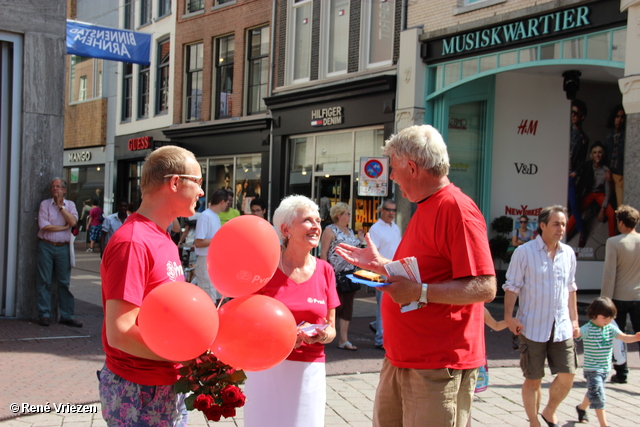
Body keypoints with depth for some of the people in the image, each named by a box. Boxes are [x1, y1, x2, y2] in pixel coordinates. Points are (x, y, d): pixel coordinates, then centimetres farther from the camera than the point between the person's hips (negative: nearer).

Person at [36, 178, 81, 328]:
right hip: (46, 246, -1)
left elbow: (73, 222, -8)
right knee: (44, 281, -1)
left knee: (64, 282, 3)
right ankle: (44, 314, 6)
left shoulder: (70, 205, 11)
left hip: (63, 248, 1)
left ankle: (67, 315, 7)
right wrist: (64, 227, -4)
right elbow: (44, 225, -9)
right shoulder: (45, 204, 4)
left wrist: (60, 206, -5)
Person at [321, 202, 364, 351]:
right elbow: (323, 252, -10)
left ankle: (344, 340, 7)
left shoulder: (350, 231, 17)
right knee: (337, 304, -6)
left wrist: (360, 241, 11)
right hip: (336, 273, -7)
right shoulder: (330, 230, -5)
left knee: (347, 306, 4)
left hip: (350, 273, 7)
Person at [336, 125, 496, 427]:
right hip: (400, 360, 10)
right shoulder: (424, 209, 16)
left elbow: (484, 288, -23)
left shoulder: (457, 208, -16)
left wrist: (420, 292, -28)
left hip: (437, 368, -10)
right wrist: (379, 265, 19)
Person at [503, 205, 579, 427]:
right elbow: (512, 286, -6)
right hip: (533, 326, -4)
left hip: (561, 327, 4)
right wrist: (509, 316, -14)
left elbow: (570, 288, 17)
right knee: (533, 379, 4)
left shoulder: (568, 253, 8)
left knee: (566, 376, 0)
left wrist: (574, 319, 16)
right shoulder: (524, 252, -6)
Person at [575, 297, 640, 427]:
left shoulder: (610, 328, 2)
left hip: (605, 368, 7)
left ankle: (581, 408, 49)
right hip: (592, 369, -7)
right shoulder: (588, 329, -17)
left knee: (593, 393, 24)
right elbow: (578, 333, -34)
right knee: (598, 396, -12)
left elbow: (624, 337, -2)